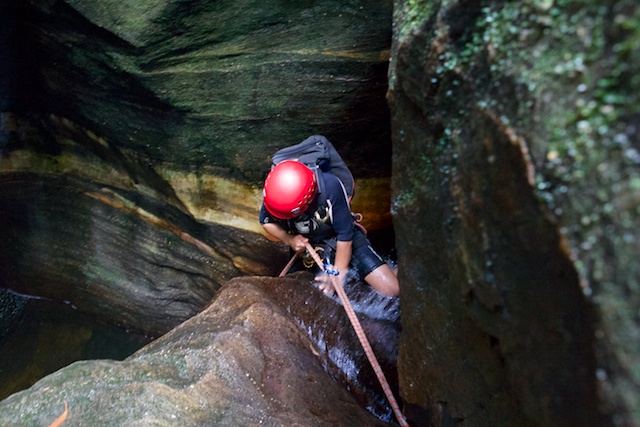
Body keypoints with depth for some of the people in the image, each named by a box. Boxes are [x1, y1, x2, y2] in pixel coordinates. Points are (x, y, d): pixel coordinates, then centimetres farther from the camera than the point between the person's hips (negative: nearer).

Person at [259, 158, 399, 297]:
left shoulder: (330, 186, -34)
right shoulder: (274, 192, -25)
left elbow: (345, 235, -23)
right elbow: (266, 222, -4)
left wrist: (338, 274, -17)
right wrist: (289, 239, -22)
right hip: (306, 245, 3)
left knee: (391, 289, -18)